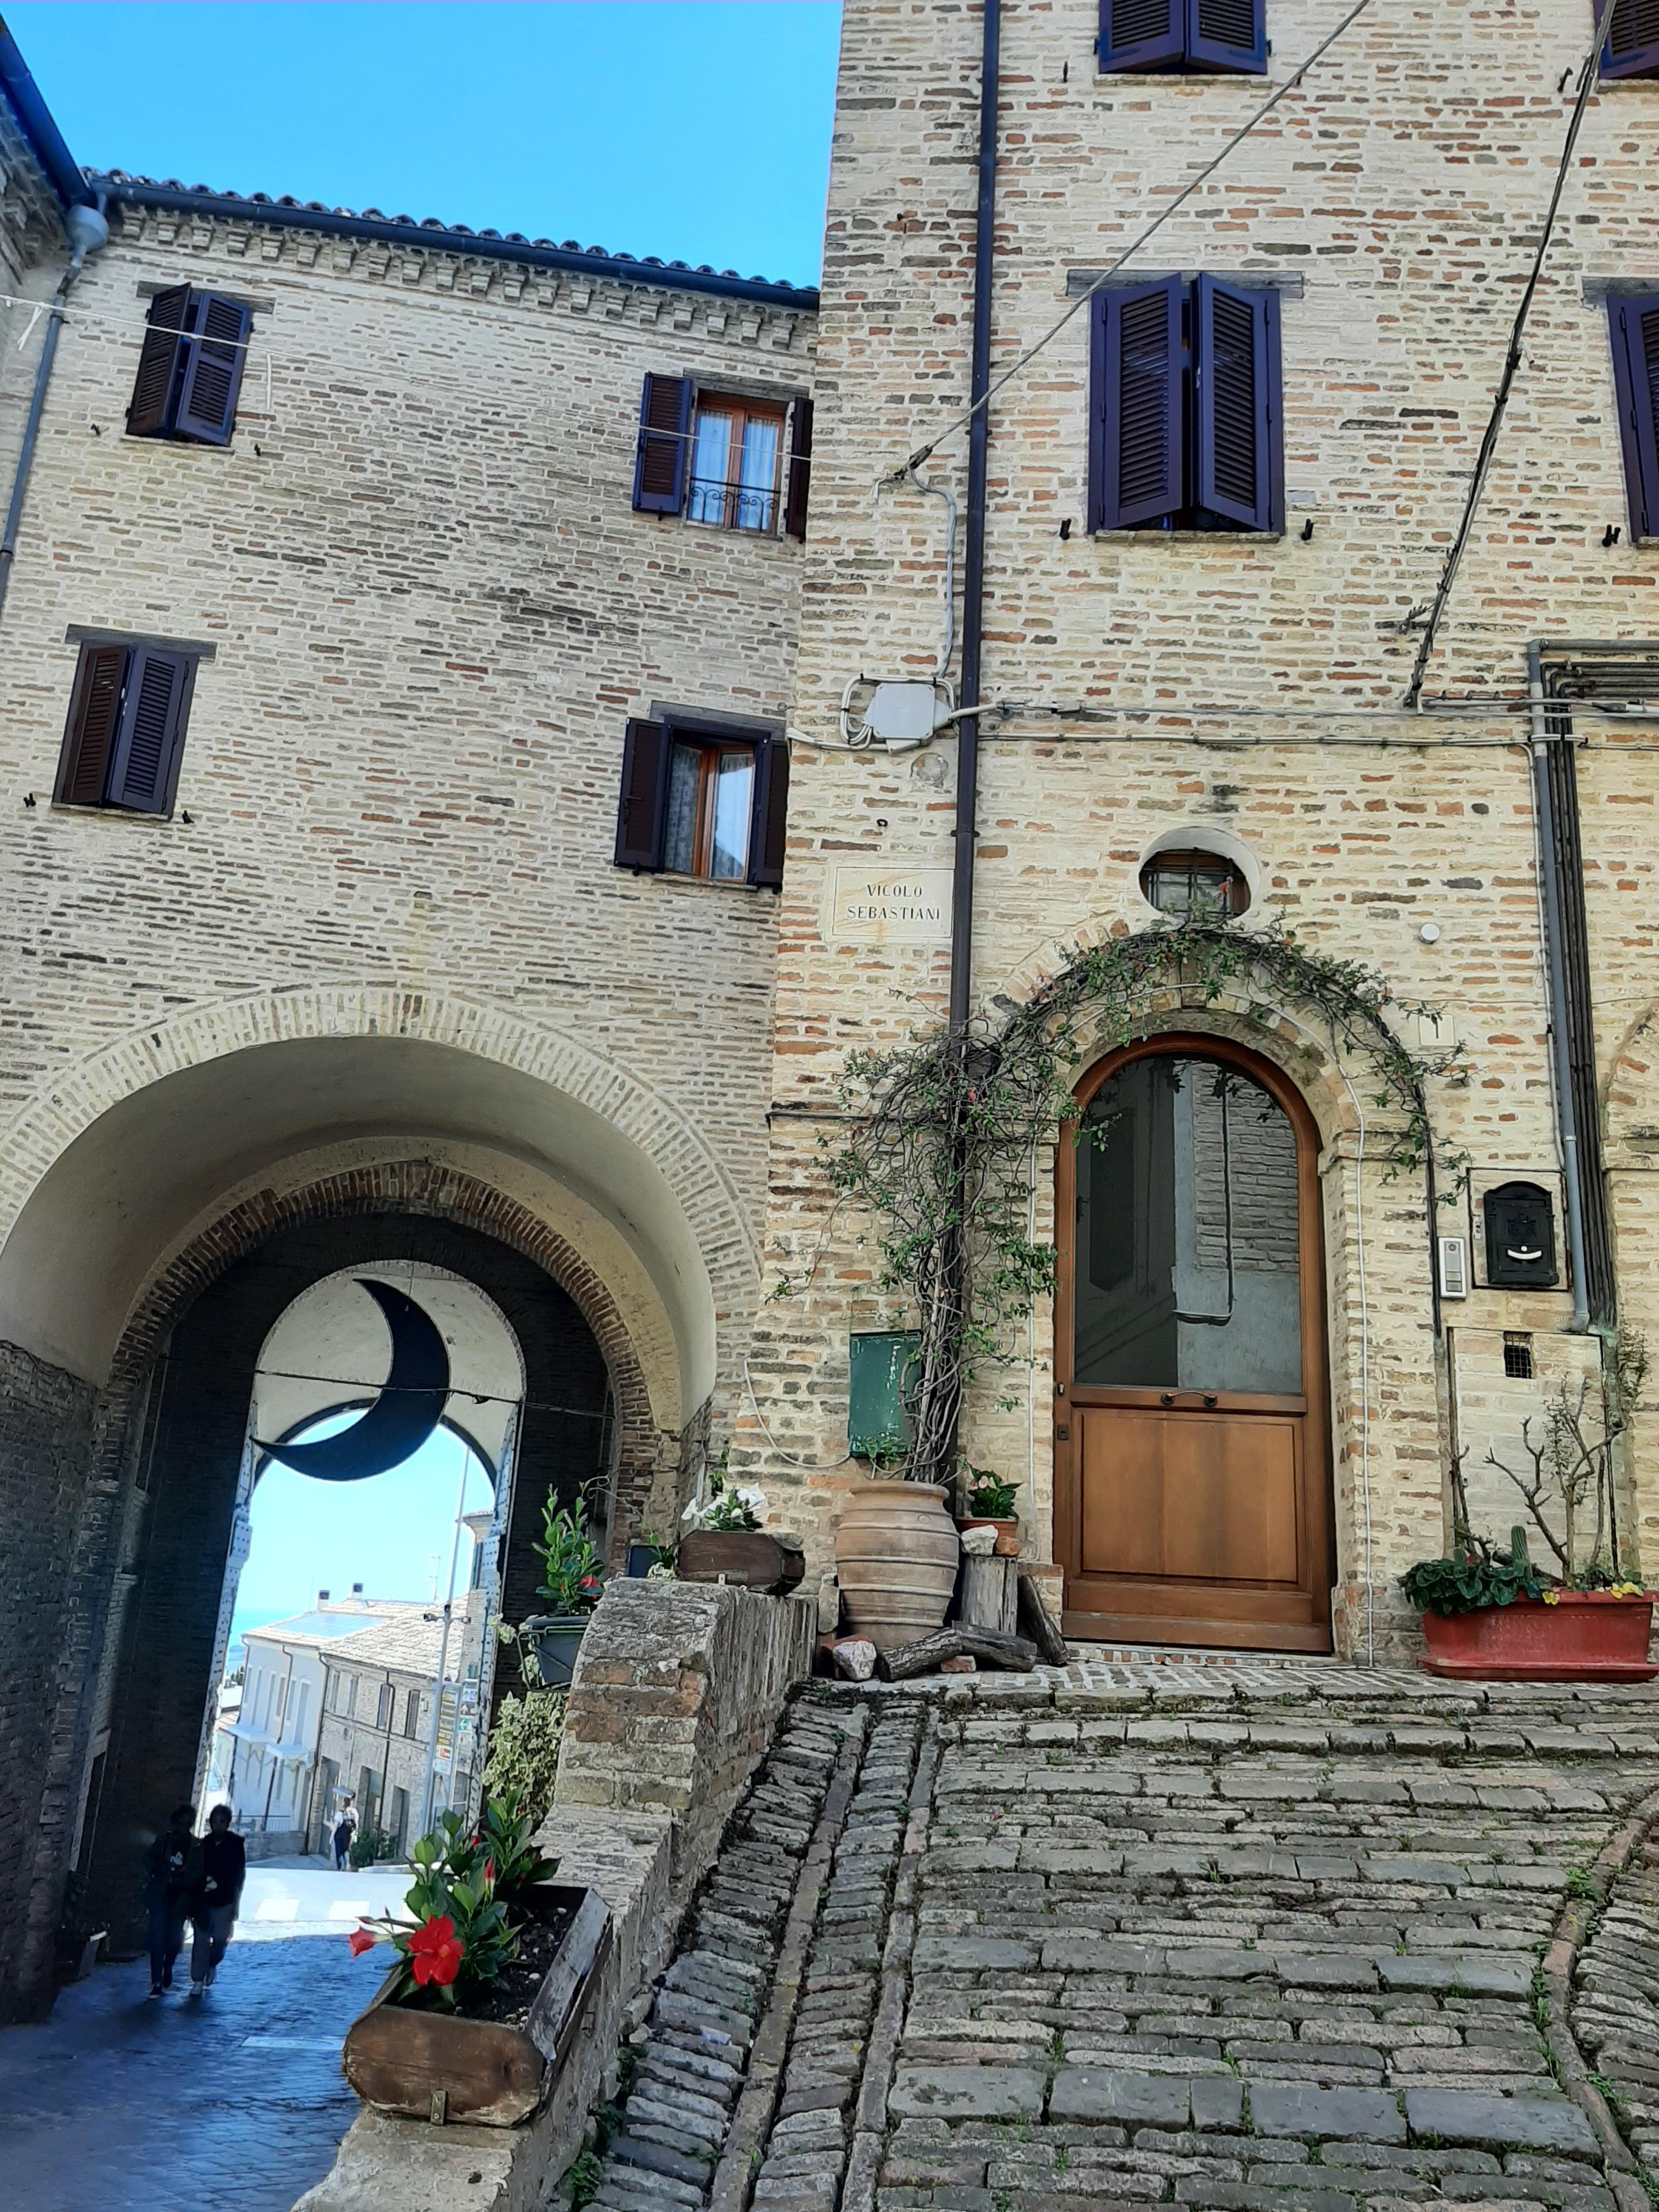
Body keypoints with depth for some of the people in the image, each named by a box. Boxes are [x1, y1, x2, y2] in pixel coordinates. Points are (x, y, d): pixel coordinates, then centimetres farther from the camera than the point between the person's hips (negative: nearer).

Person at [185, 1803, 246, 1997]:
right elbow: (195, 1872, 4)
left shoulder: (236, 1844, -3)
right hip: (203, 1899, 1)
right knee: (201, 1940, -1)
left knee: (221, 1938, 0)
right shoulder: (204, 1844, 2)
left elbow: (240, 1873, 1)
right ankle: (198, 1981, 7)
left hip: (225, 1901, -1)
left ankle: (212, 1965, 30)